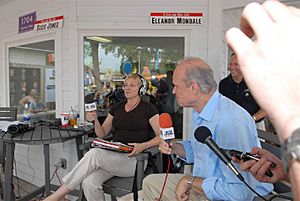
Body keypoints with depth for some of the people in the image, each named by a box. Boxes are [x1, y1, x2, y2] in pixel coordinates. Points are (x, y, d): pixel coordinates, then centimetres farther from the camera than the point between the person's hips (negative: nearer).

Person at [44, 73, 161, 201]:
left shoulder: (148, 109, 1)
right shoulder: (117, 108, 16)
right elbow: (102, 134, 17)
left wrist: (144, 145, -20)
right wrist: (95, 120, -3)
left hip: (134, 158, -4)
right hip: (113, 156, 5)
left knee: (94, 153, -29)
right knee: (88, 183, -26)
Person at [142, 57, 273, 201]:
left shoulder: (231, 121, -30)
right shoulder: (199, 112, 2)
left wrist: (191, 181, -21)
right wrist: (176, 148, -3)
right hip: (199, 186, 9)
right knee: (150, 182, 16)